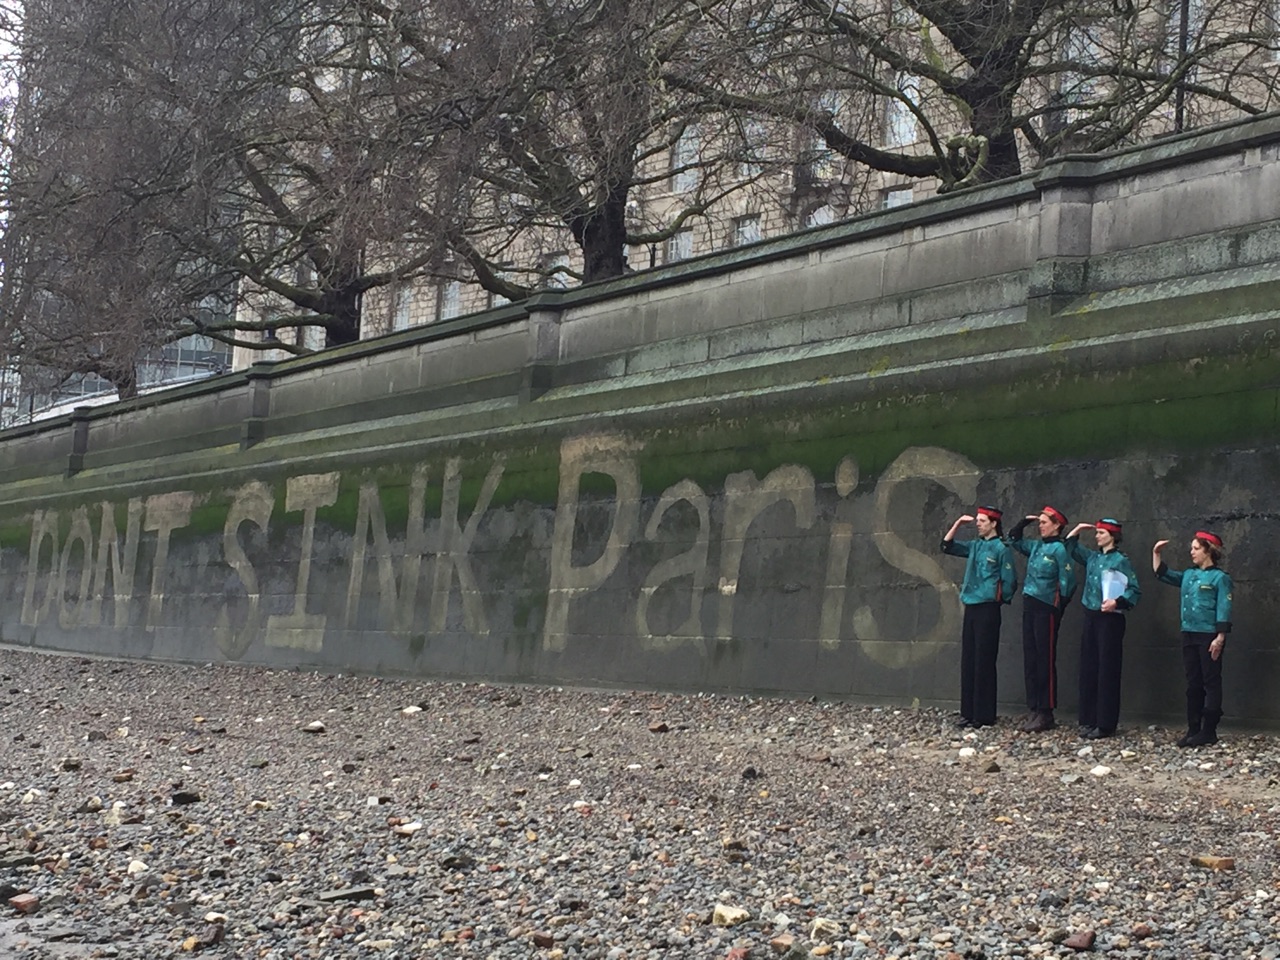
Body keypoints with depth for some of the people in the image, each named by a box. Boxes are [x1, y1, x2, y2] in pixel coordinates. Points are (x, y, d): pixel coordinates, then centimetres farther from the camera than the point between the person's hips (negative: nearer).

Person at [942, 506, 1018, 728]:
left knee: (983, 662, -4)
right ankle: (969, 712, 13)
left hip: (987, 610, -7)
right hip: (970, 608, 7)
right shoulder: (974, 546, 12)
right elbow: (947, 546, 20)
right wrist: (958, 524, 11)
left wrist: (997, 599, -1)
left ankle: (984, 715, 0)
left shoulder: (1001, 548, -6)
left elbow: (1009, 582, -7)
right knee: (968, 661, 7)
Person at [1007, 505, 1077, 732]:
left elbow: (1068, 582, -11)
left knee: (1045, 661, -4)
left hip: (1047, 609, -8)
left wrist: (1060, 606, -5)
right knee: (1030, 659, 8)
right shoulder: (1036, 546, 13)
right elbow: (1013, 540, 27)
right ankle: (1034, 709, 14)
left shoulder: (1059, 549, -9)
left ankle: (1045, 714, -1)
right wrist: (1025, 522, 15)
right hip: (1029, 606, 8)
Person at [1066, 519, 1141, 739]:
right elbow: (1070, 548, 28)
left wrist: (1117, 602, -24)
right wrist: (1077, 530, 16)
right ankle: (1088, 720, 14)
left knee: (1107, 671, -4)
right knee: (1088, 669, 7)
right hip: (1091, 618, 7)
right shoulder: (1092, 558, 13)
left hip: (1110, 620, -7)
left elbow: (1135, 590, -10)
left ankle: (1105, 724, -1)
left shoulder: (1121, 561, -7)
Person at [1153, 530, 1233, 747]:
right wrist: (1156, 553, 15)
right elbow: (1162, 574, 23)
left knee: (1211, 683, -2)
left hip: (1209, 637, -7)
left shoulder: (1219, 578, -8)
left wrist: (1220, 638, -18)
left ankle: (1209, 731, 0)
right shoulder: (1188, 575, 13)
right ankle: (1193, 730, 14)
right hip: (1189, 635, 7)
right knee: (1193, 684, 9)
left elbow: (1224, 610, -12)